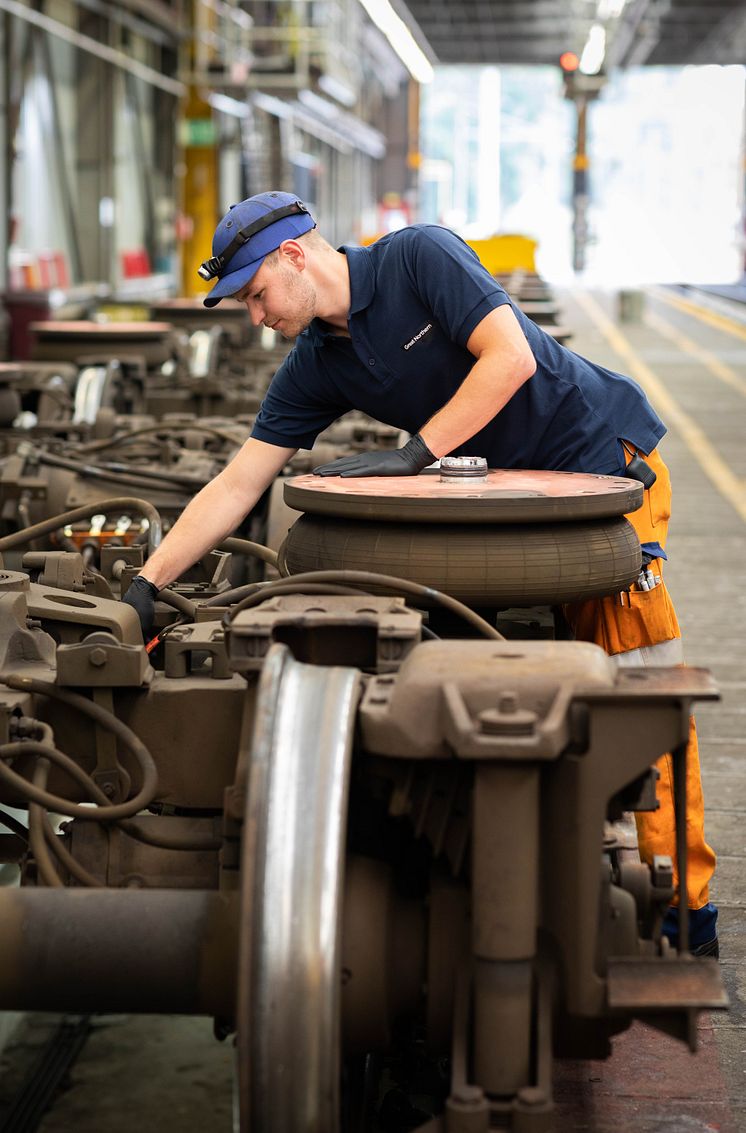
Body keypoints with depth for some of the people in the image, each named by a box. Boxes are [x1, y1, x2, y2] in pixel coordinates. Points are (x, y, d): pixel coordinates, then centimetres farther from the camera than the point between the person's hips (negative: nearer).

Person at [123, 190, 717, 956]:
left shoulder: (418, 258, -16)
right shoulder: (316, 368, 1)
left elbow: (510, 357, -24)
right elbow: (234, 489, 0)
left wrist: (416, 453, -22)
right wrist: (145, 587, -5)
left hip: (606, 463, -7)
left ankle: (683, 899, -8)